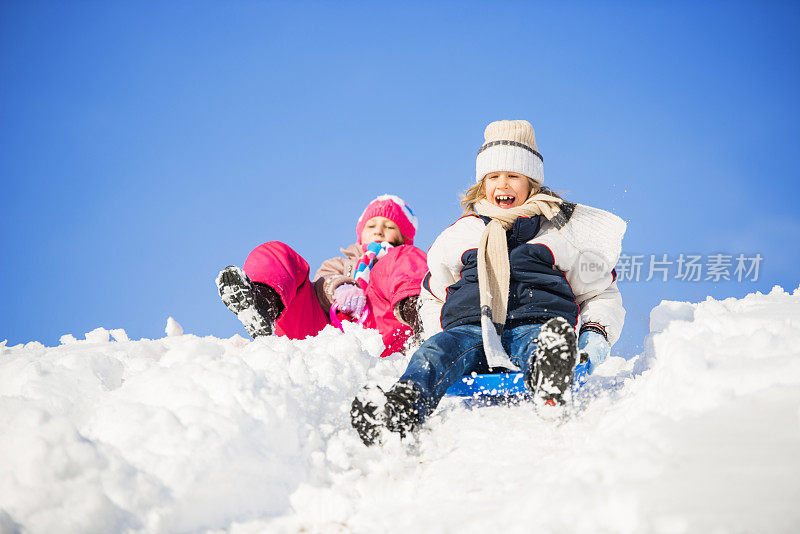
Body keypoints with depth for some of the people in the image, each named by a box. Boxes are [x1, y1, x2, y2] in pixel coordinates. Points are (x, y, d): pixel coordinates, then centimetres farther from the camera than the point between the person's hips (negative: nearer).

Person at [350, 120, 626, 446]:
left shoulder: (562, 228, 24)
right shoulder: (459, 234, 29)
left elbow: (601, 293, 27)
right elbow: (433, 296, 37)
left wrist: (596, 334, 5)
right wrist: (435, 335, 14)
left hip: (533, 325, -1)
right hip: (470, 328, 2)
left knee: (541, 345, -42)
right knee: (437, 349, -37)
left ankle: (550, 394, -79)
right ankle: (401, 412, -68)